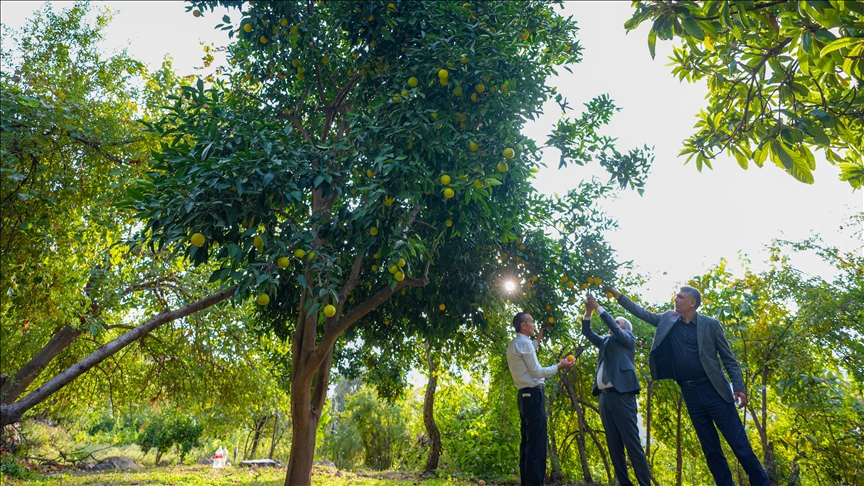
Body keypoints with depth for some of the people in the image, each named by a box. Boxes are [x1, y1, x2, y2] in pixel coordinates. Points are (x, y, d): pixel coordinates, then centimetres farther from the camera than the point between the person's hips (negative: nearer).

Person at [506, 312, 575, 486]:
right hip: (533, 395, -10)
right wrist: (559, 366, -4)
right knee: (536, 442, -9)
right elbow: (537, 372, -14)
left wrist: (538, 339, 43)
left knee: (527, 441, 11)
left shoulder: (514, 344, 17)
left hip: (524, 395, 10)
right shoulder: (524, 342, -12)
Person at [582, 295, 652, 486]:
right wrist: (588, 313, 7)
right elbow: (587, 333, 21)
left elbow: (613, 328, -8)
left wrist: (598, 308, -6)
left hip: (621, 394, -6)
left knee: (632, 442, -7)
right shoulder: (606, 341, 24)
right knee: (614, 445, 5)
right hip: (605, 396, 6)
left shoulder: (628, 338, 8)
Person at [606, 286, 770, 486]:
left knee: (739, 444, -1)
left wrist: (739, 387, -10)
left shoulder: (710, 324, -3)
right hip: (689, 393, 4)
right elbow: (642, 313, 14)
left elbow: (728, 358, -1)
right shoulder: (668, 319, 7)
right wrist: (618, 295, 7)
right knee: (710, 448, 9)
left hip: (713, 389, -4)